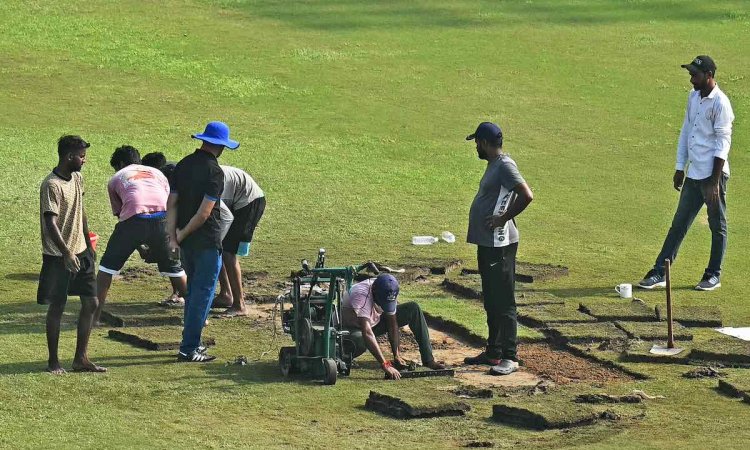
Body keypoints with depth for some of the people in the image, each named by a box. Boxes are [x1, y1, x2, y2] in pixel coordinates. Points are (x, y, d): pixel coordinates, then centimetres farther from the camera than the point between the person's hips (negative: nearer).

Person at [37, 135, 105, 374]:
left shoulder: (77, 178, 8)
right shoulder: (52, 185, -18)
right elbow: (50, 223, -24)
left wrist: (88, 244, 20)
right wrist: (67, 254, -30)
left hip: (80, 252, 8)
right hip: (58, 256, -8)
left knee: (91, 303, 6)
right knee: (57, 307, 1)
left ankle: (81, 358, 12)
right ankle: (53, 361, 11)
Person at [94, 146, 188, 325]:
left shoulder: (116, 179, 26)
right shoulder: (157, 173, 31)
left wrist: (139, 245, 34)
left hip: (134, 219, -2)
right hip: (162, 219, 2)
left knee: (108, 266, 13)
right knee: (174, 267, 21)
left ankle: (95, 315, 9)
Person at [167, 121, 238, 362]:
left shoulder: (183, 165, 7)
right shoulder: (214, 171, -16)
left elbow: (171, 204, 3)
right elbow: (204, 213, -20)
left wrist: (173, 237, 0)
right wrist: (182, 234, -8)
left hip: (186, 241, 7)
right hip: (207, 241, -7)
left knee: (193, 290, 20)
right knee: (203, 293, -2)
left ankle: (191, 342, 27)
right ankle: (189, 349, -3)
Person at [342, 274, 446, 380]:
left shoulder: (389, 294, -20)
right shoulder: (361, 295, -40)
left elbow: (392, 324, -11)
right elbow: (367, 333, -46)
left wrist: (397, 356, -19)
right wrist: (385, 365, -50)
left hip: (375, 322, 6)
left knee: (413, 308, -10)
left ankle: (428, 360, -7)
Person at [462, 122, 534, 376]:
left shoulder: (505, 166, -16)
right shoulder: (494, 165, 16)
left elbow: (526, 196, -26)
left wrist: (503, 218, -20)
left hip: (500, 245, -11)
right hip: (487, 243, 11)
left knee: (503, 302, -8)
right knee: (490, 302, 17)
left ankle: (510, 358, -7)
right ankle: (493, 352, 25)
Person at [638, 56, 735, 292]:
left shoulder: (720, 103, -14)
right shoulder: (693, 97, 10)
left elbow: (723, 143, -16)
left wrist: (715, 181, -18)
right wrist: (679, 168, 16)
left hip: (713, 174, -8)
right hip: (693, 175, 8)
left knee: (717, 226, 5)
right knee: (679, 223, 7)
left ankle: (714, 275, 15)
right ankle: (659, 273, 7)